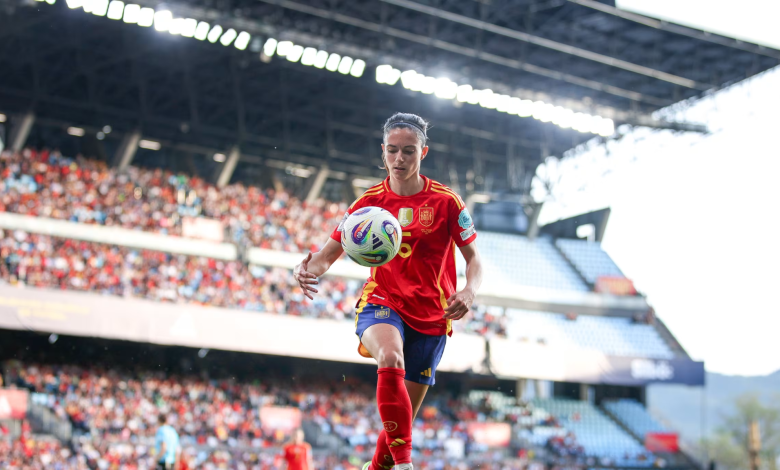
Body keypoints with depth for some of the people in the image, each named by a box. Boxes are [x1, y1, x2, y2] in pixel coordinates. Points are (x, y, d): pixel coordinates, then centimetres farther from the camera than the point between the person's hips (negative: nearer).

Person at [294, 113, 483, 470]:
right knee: (390, 359, -37)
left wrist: (469, 292, -22)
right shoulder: (370, 201, 2)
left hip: (431, 316, 1)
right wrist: (308, 270, -20)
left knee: (403, 418, 5)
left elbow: (473, 258, 0)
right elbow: (330, 253, 3)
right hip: (382, 304, -1)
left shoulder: (446, 202, -3)